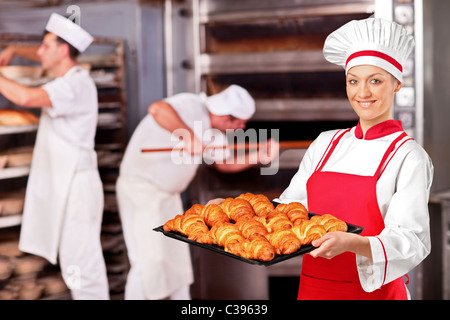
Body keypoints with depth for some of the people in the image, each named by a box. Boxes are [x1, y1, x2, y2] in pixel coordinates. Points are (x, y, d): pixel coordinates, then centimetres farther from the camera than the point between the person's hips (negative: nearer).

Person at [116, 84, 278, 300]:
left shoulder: (212, 133, 6)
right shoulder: (190, 106, -22)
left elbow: (225, 163, 16)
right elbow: (157, 109, -41)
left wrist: (258, 157, 2)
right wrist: (189, 136, -39)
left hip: (168, 193, 9)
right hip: (140, 187, -9)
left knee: (178, 256, 18)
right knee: (148, 260, -10)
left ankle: (181, 296, 32)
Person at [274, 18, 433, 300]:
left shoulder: (408, 156, -11)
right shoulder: (326, 144, 6)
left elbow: (412, 241, -19)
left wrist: (352, 243, -36)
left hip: (373, 291, -4)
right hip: (312, 287, 5)